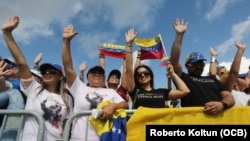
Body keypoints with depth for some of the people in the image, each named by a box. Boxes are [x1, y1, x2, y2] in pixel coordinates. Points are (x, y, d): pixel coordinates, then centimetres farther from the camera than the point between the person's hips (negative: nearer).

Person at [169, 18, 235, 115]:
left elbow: (229, 97, 13)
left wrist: (222, 104, -10)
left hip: (220, 116, 4)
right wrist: (179, 35, -8)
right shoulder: (183, 78, 9)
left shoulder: (213, 80, 22)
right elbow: (174, 61, -4)